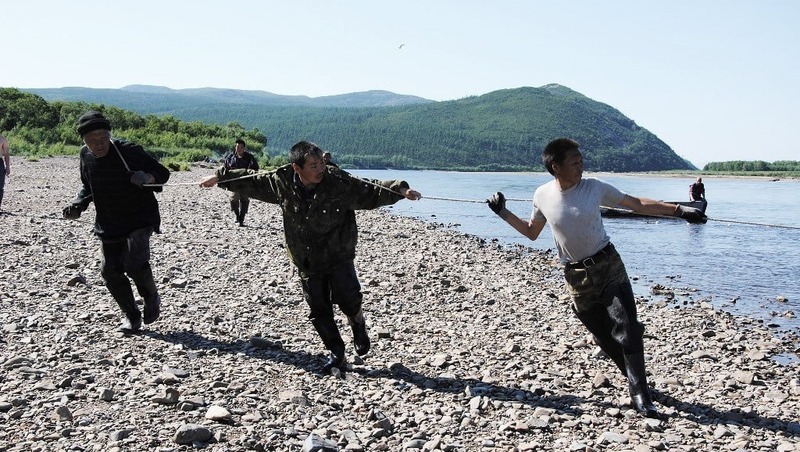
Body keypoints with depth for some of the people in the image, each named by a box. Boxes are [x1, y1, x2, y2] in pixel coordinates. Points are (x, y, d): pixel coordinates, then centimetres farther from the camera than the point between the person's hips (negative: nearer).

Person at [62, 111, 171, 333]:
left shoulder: (129, 151, -18)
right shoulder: (86, 155, -2)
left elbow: (163, 173, -12)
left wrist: (148, 177, -34)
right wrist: (77, 206, -2)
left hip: (139, 219, -5)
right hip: (108, 223, 6)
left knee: (134, 262, -23)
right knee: (110, 271, 1)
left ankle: (152, 298, 8)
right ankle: (131, 316, 21)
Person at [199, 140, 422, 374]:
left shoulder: (339, 182, -18)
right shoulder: (281, 183, -9)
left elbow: (371, 191, -17)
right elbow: (250, 181, 6)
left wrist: (401, 190, -31)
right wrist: (219, 177, 13)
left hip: (338, 256, -3)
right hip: (307, 262, 3)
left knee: (347, 298, -20)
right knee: (318, 310, 6)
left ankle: (358, 324, 15)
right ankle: (336, 354, 23)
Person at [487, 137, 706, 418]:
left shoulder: (594, 187, -5)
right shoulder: (542, 196, -3)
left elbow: (638, 205, 1)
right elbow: (531, 232, 14)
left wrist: (679, 210, -4)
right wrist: (503, 213, 7)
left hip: (608, 266, -1)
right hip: (577, 277, 1)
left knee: (627, 330, -11)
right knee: (605, 338, 6)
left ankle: (639, 393, -3)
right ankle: (637, 383, 23)